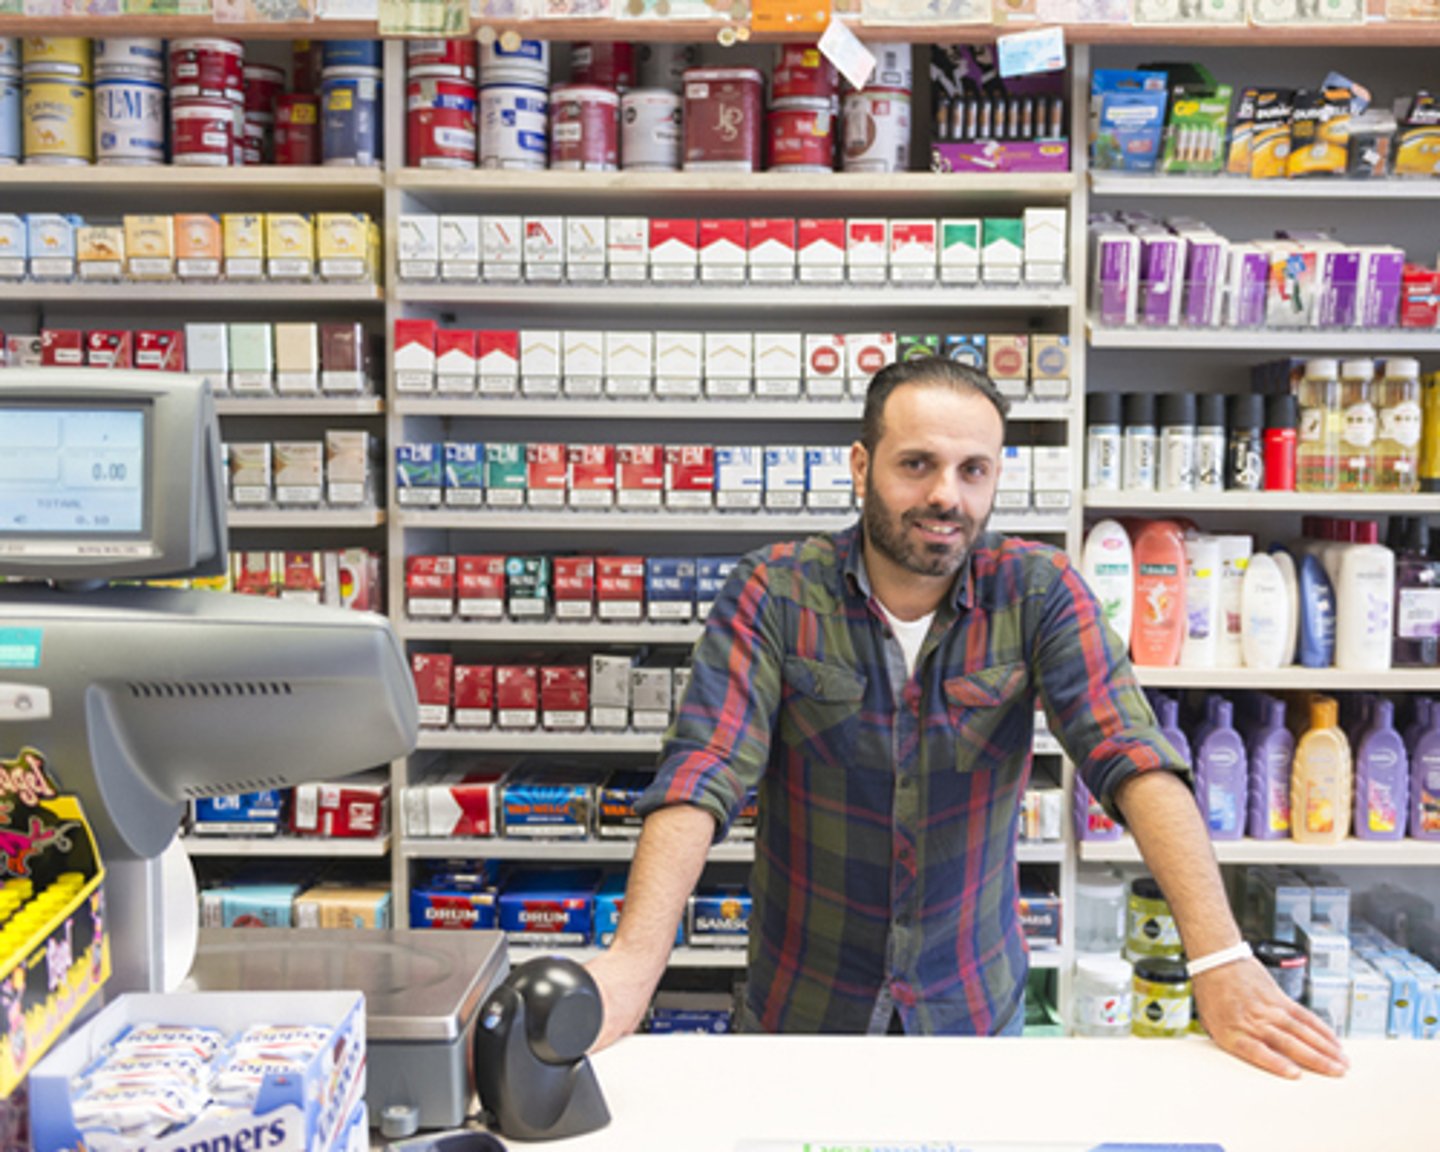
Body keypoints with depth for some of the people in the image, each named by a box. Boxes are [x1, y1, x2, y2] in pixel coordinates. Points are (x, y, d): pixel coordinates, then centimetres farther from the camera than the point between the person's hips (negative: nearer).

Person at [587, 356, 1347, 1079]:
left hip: (976, 1005, 1)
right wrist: (637, 958, -40)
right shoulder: (774, 593, -14)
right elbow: (703, 772, -25)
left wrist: (1219, 958, -34)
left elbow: (1133, 757, -21)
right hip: (801, 1007, -1)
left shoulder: (1038, 592, -11)